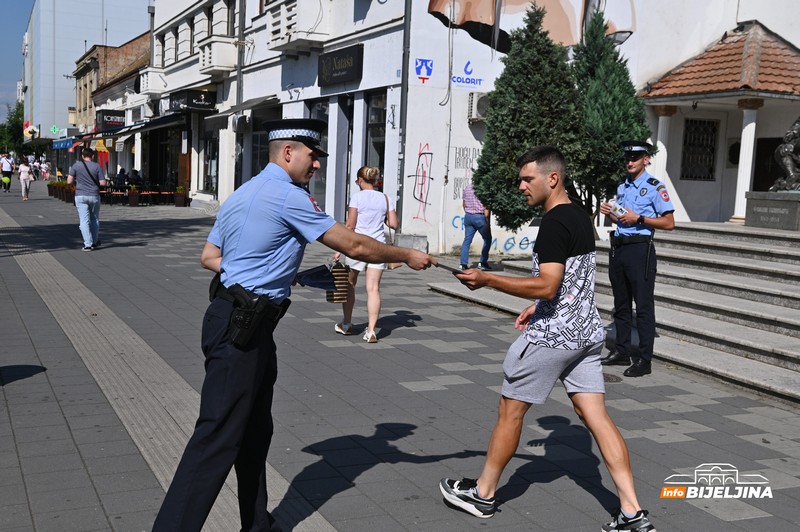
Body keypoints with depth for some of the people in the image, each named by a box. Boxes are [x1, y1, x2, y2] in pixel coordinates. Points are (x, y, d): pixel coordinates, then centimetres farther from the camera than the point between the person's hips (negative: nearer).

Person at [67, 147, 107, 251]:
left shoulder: (76, 166, -2)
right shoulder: (97, 167, -3)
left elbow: (69, 181, -4)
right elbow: (103, 183, -6)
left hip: (80, 196, 0)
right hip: (94, 196, 1)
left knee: (84, 220, -1)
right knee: (95, 219, 16)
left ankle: (88, 244, -8)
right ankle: (94, 242, 21)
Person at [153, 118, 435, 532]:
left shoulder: (242, 194, 17)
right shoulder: (288, 196, -12)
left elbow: (209, 256, 19)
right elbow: (355, 247, -8)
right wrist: (408, 256, 6)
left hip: (247, 327, 10)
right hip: (240, 329, -10)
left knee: (254, 433, 16)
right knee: (218, 437, -8)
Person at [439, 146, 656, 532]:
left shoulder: (554, 222, -17)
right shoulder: (581, 217, 12)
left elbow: (547, 285, -25)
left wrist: (486, 279, -19)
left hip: (552, 335, -9)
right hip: (586, 332, 9)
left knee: (510, 410, 7)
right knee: (596, 416, 7)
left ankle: (482, 493, 22)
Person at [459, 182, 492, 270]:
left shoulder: (467, 188, 8)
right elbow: (486, 208, -12)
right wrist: (488, 223, -7)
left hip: (468, 216, 5)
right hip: (479, 216, -5)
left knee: (467, 240, 7)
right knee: (487, 239, 11)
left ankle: (463, 264, 1)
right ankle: (482, 262, 7)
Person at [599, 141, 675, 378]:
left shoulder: (655, 187, -6)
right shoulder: (622, 187, 17)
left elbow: (669, 222, -9)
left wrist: (639, 218, -17)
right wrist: (610, 213, 6)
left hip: (640, 249, -8)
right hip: (618, 248, 8)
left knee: (643, 306, -5)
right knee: (621, 304, 13)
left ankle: (644, 360, -1)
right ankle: (622, 351, 22)